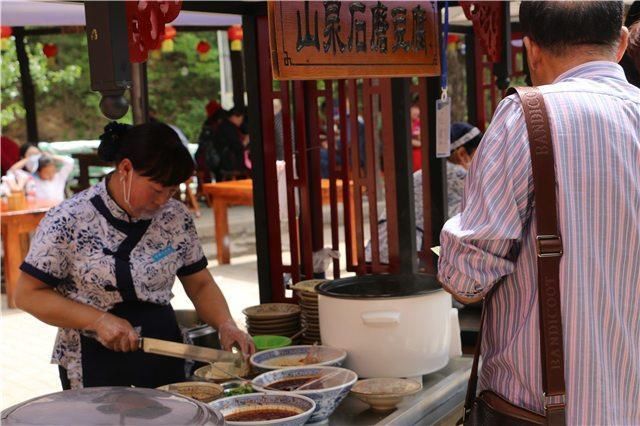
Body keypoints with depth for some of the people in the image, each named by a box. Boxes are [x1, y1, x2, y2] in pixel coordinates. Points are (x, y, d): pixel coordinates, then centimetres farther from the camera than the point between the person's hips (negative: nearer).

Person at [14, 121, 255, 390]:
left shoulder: (176, 217, -1)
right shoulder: (68, 221, -14)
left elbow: (200, 285, 8)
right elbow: (27, 295, -11)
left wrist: (225, 325, -11)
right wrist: (98, 320, -20)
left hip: (165, 363, 4)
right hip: (94, 369, -4)